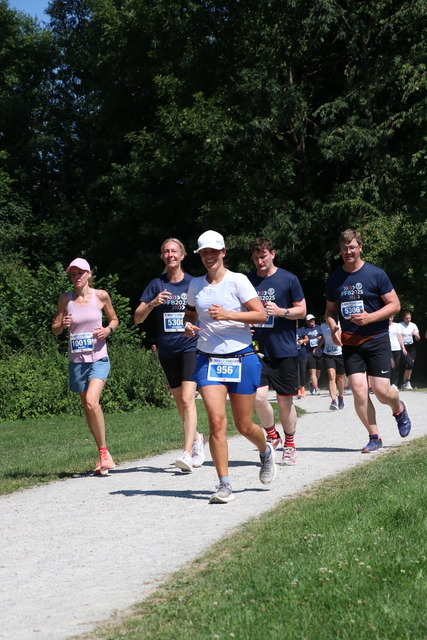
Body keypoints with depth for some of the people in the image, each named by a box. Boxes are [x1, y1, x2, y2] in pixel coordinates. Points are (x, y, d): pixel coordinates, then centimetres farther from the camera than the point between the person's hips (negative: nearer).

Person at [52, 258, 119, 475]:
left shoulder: (101, 296, 0)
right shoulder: (65, 299, 4)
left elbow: (114, 319, 13)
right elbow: (54, 329, 9)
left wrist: (108, 329, -9)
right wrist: (62, 324, -14)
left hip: (98, 358, -3)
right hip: (76, 360, 3)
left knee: (92, 402, -23)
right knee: (87, 408, 8)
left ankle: (104, 452, -11)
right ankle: (103, 455, 21)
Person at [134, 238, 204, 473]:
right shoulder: (156, 285, 5)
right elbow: (137, 318, -1)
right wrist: (152, 303, -18)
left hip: (191, 346, -3)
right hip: (167, 350, 3)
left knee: (187, 399, -17)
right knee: (179, 402, 12)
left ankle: (187, 454, -23)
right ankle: (197, 438, 37)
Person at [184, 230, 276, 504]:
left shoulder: (237, 281, -4)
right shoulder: (195, 286, 9)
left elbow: (261, 314, -9)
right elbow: (190, 315, 24)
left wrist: (228, 314, -20)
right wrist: (189, 327, 1)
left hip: (241, 358, -3)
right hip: (208, 359, 3)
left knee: (244, 426, 5)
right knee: (216, 420, -14)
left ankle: (266, 451, 40)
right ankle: (225, 485, -8)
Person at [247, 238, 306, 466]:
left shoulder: (289, 279, -1)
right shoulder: (248, 281, 6)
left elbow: (301, 310, 2)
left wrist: (280, 311, -15)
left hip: (285, 350, -1)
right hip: (258, 350, 2)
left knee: (285, 400, 4)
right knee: (259, 397, -12)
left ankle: (289, 445, 22)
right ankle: (272, 435, 14)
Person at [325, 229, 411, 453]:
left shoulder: (376, 274, -5)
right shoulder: (334, 279, 6)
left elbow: (394, 305, -4)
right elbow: (331, 311, 16)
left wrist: (369, 318, -18)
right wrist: (333, 328, -5)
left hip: (376, 339, -3)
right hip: (349, 343, 3)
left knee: (381, 390, -9)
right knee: (358, 389, -9)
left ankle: (399, 409, 27)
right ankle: (374, 437, 5)